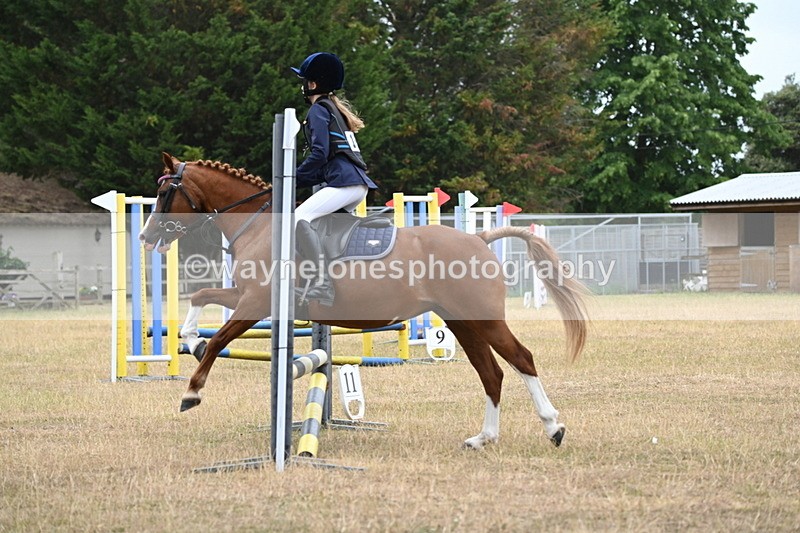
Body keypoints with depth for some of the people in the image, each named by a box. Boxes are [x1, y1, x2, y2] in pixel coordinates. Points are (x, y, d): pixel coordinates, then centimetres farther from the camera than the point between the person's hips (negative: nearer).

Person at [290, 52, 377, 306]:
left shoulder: (318, 110, -2)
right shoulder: (335, 109, 27)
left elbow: (319, 153, -14)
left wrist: (295, 179, -6)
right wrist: (301, 179, 21)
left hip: (344, 183, -11)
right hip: (358, 184, 11)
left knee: (299, 218, -25)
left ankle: (323, 283, -34)